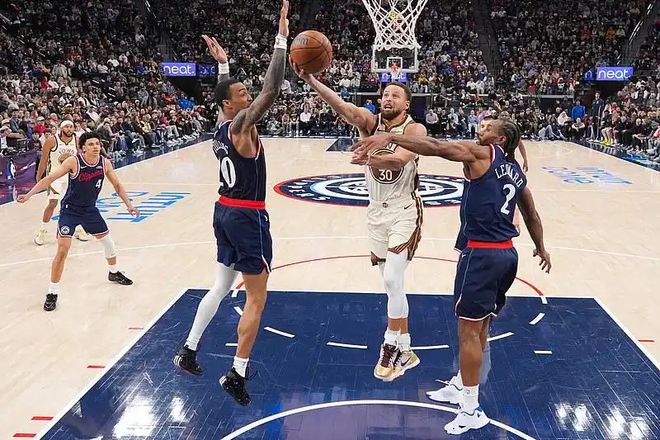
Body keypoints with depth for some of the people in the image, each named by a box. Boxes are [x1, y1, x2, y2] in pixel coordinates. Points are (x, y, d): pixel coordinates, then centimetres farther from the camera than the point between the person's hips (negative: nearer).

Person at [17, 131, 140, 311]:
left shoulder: (105, 163, -8)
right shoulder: (74, 162, -21)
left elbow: (117, 185, 6)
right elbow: (50, 178, -23)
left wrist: (128, 205, 6)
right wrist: (28, 195, -32)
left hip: (90, 209, 5)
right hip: (70, 210, -5)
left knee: (108, 241, 16)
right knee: (62, 250, -12)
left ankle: (114, 273, 44)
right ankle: (52, 293, 0)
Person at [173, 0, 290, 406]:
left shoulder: (222, 127, 8)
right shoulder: (242, 125, -16)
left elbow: (226, 96, 30)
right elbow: (271, 91, -27)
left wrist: (223, 63, 34)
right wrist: (282, 37, -22)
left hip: (225, 212, 9)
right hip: (247, 217, -9)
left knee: (222, 286, 21)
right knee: (257, 299, 1)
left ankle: (188, 352, 29)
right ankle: (237, 375, 5)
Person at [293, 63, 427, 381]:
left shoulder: (414, 129, -12)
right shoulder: (370, 121, -2)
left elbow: (401, 158, -33)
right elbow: (341, 105, -20)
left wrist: (371, 157, -51)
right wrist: (309, 79, -35)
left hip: (404, 211, -5)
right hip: (376, 211, 5)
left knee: (392, 279, -15)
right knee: (391, 283, 11)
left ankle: (392, 347, 3)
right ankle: (404, 350, 24)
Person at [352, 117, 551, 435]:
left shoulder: (481, 154, -5)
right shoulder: (515, 171, 18)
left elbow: (436, 147, -21)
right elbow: (531, 215, 29)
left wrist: (389, 137, -26)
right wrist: (541, 248, 44)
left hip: (482, 254, -9)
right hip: (506, 254, 9)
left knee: (469, 330, 0)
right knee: (480, 325, 20)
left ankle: (472, 411, 9)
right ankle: (462, 387, 37)